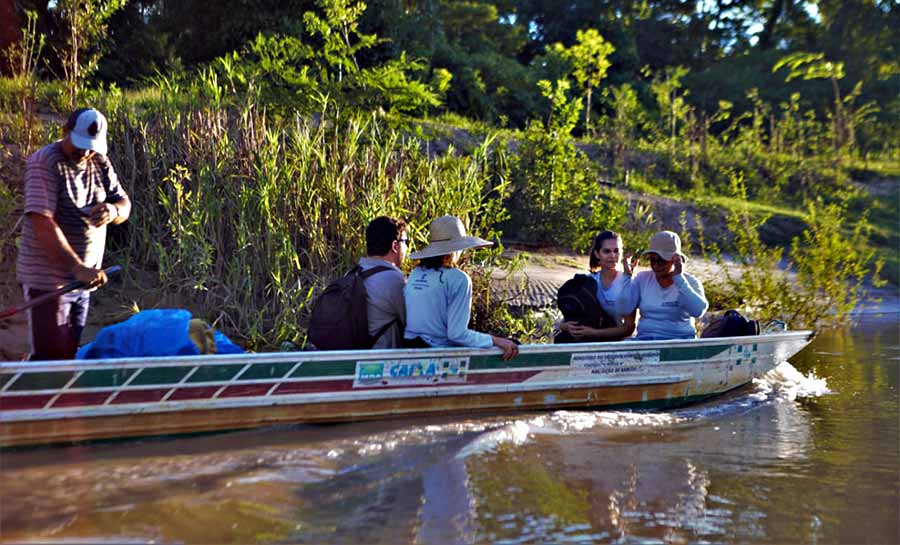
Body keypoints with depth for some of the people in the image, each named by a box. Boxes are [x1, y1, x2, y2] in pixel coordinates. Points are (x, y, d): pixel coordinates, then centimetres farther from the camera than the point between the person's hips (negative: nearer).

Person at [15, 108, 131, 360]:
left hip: (82, 280, 7)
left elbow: (124, 204, 10)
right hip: (46, 281, -7)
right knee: (51, 358, -7)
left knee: (70, 355, 14)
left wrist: (113, 211, -16)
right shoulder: (44, 163, -15)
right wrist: (78, 267, -31)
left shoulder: (100, 162, 8)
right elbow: (42, 223, -24)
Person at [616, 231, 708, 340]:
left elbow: (698, 311, -20)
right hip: (645, 338, 2)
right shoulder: (642, 278, 8)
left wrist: (679, 278, -21)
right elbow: (622, 310, -4)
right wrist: (627, 275, -9)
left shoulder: (690, 282, 1)